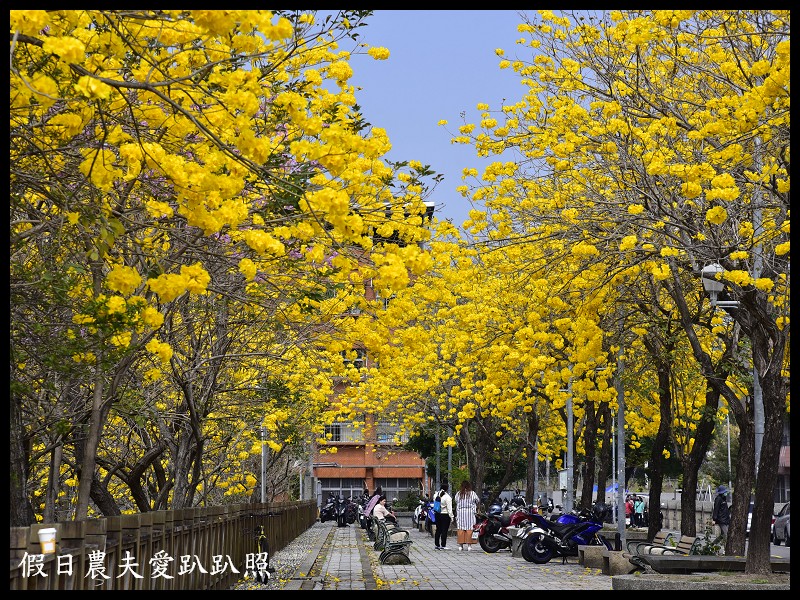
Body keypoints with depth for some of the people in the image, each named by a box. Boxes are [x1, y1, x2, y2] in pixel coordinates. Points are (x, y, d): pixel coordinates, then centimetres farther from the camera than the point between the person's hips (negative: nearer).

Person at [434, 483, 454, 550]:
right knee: (444, 530, -3)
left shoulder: (437, 495, 5)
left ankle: (437, 545, 16)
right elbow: (449, 508, -13)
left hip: (438, 514, 6)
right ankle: (443, 545, -4)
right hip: (445, 515, -6)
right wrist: (451, 517, -9)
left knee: (438, 530, 12)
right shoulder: (447, 497, -14)